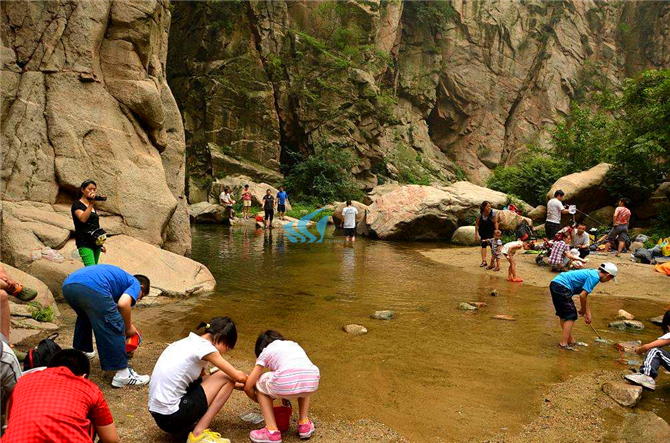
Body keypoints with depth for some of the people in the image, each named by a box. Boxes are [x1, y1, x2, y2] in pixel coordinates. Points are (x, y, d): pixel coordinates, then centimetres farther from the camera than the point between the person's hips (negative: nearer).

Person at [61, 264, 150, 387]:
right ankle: (123, 375, 8)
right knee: (114, 329, 4)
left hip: (67, 285, 9)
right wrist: (129, 327, 13)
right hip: (92, 288, -9)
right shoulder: (135, 283, 21)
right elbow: (123, 303, -3)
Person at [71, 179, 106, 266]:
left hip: (95, 242, 7)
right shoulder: (77, 205, -3)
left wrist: (101, 243, 24)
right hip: (84, 243, -7)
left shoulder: (93, 206, 19)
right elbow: (83, 218, -22)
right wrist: (91, 204, -28)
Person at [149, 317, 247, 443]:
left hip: (158, 415, 9)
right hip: (172, 418, -9)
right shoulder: (204, 347, -12)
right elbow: (238, 376, -6)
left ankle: (189, 425, 10)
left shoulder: (188, 342, 13)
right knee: (227, 378, -1)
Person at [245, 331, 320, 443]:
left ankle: (272, 430, 17)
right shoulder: (294, 344, 37)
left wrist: (261, 402, 42)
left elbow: (248, 387, 22)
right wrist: (287, 396, 55)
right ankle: (304, 423, 30)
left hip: (286, 383, -4)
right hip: (312, 383, 5)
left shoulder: (266, 352, 25)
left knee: (259, 383, 26)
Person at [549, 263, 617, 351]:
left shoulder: (592, 273, 20)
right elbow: (582, 295, -14)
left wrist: (588, 313, 30)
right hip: (562, 287, -10)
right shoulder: (595, 277, -9)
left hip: (555, 284, 10)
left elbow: (585, 296, 27)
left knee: (563, 315, 18)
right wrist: (583, 309, 4)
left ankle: (570, 340, 31)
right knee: (570, 316, -1)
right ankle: (564, 343, -2)